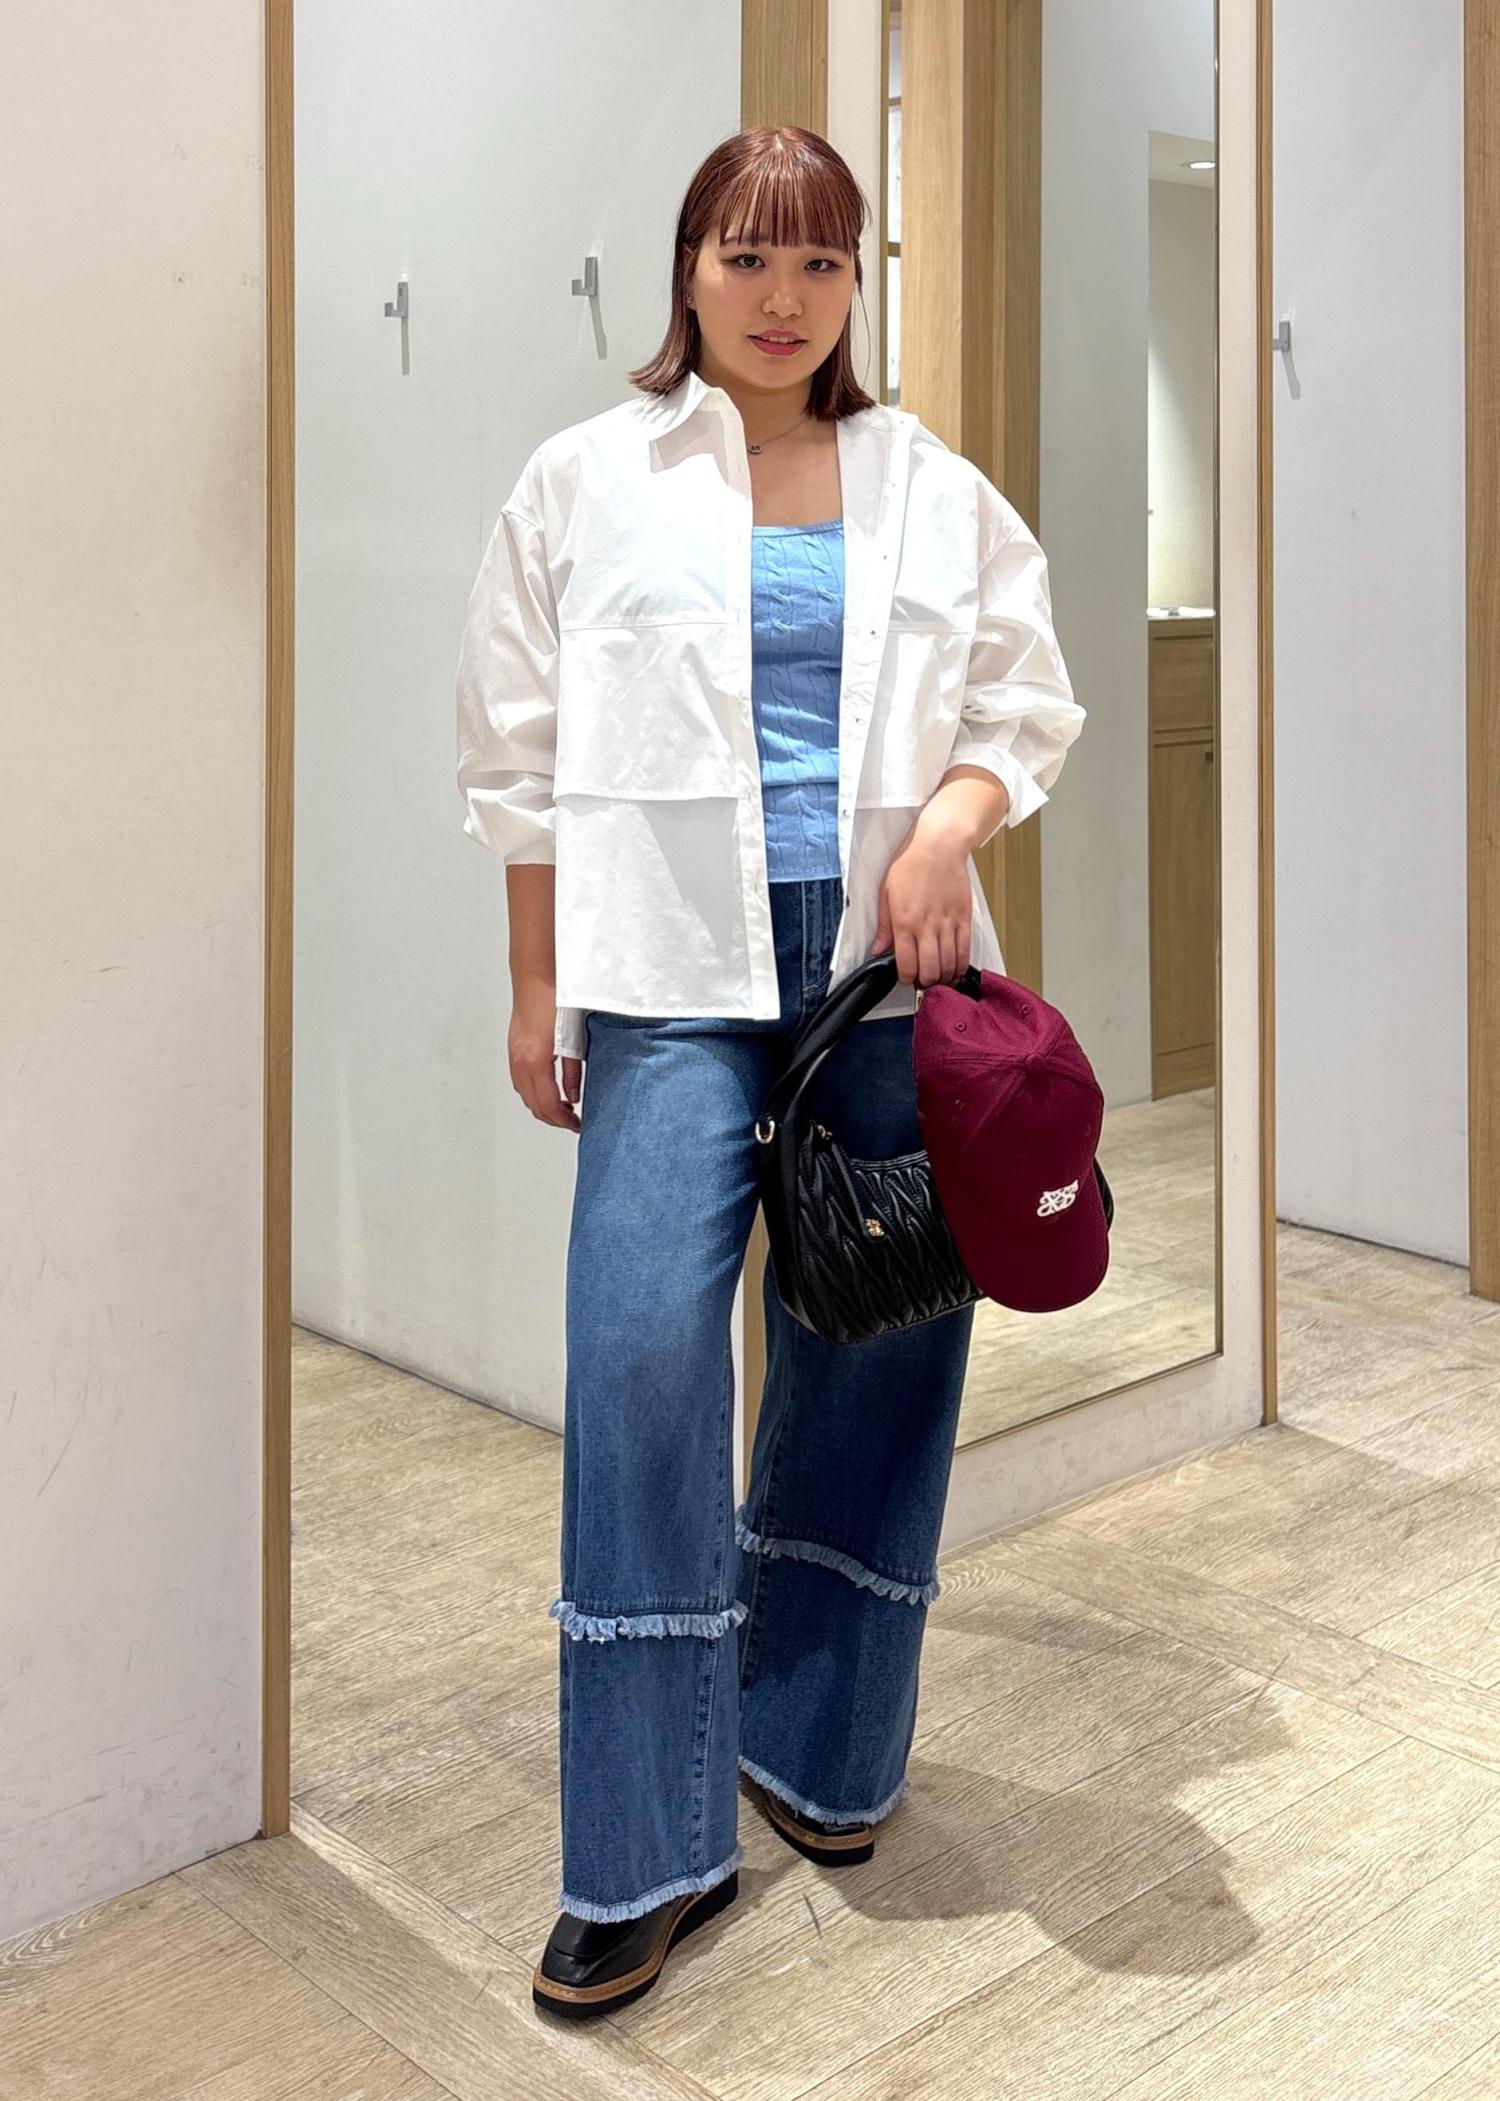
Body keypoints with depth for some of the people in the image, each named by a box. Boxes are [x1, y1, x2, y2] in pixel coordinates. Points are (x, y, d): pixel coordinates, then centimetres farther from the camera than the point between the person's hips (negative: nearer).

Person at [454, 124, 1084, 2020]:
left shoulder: (938, 494, 13)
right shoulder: (587, 482, 8)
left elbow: (1026, 702, 13)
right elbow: (522, 751, 8)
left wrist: (952, 819, -9)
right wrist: (536, 988, 5)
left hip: (889, 957, 3)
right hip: (676, 961, -2)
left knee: (881, 1344, 5)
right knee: (642, 1350, -13)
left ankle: (818, 1752, 26)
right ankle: (643, 1856, -1)